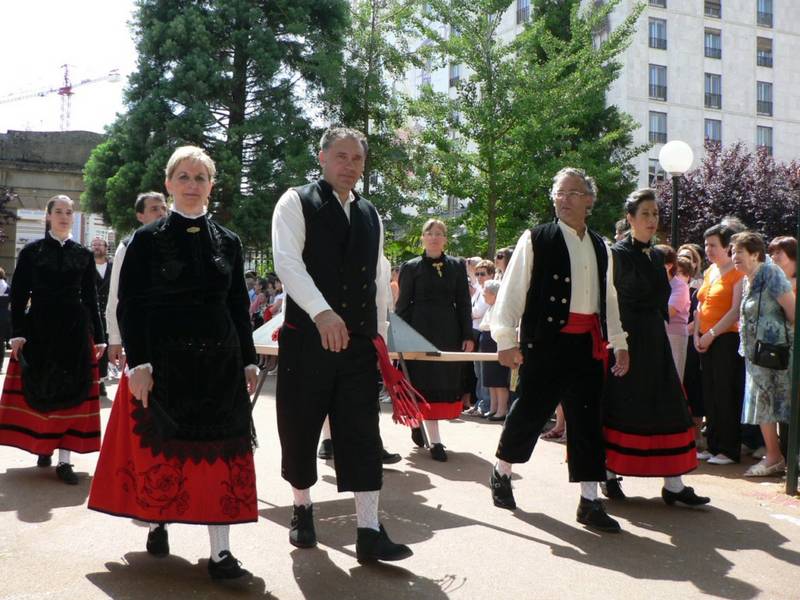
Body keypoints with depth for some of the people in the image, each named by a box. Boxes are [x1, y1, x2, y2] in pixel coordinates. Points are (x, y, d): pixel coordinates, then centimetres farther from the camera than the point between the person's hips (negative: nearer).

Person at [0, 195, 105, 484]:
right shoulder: (31, 251, 3)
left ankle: (64, 459, 3)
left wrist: (99, 337, 4)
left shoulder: (84, 254, 7)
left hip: (75, 330, 1)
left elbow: (91, 298, 8)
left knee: (72, 392, -1)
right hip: (39, 329, -1)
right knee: (40, 391, 4)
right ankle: (43, 446, 23)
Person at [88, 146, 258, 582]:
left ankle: (220, 551, 4)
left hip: (220, 362, 2)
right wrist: (137, 363, -13)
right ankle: (157, 523, 32)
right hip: (163, 362, -2)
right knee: (159, 450, 6)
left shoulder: (227, 242, 9)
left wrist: (248, 361, 7)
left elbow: (239, 307, 11)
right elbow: (130, 306, -4)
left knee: (221, 453, -1)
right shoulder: (147, 239, 1)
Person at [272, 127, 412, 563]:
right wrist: (322, 313, -30)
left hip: (358, 342, 4)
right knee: (300, 428, 8)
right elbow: (287, 262, -17)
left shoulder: (370, 215, 15)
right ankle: (302, 510, 30)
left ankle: (368, 532, 3)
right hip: (306, 337, -4)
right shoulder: (296, 203, -2)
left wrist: (379, 333, 14)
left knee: (362, 435, 0)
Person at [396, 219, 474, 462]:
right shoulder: (411, 267, 1)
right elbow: (402, 305, 2)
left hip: (449, 331, 3)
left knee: (448, 382, 7)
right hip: (421, 329, -3)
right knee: (426, 381, -3)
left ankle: (418, 421, 30)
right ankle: (435, 441, 0)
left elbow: (464, 303, 7)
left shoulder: (457, 266, 8)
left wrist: (468, 336, 1)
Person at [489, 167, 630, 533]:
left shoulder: (600, 247, 14)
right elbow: (512, 290, -7)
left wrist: (619, 342, 18)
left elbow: (608, 297, 20)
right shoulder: (535, 239, -3)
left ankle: (589, 502, 10)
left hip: (588, 344, 5)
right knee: (530, 410, 3)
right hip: (545, 341, -5)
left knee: (588, 420, 4)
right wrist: (506, 338, -13)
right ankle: (501, 473, 29)